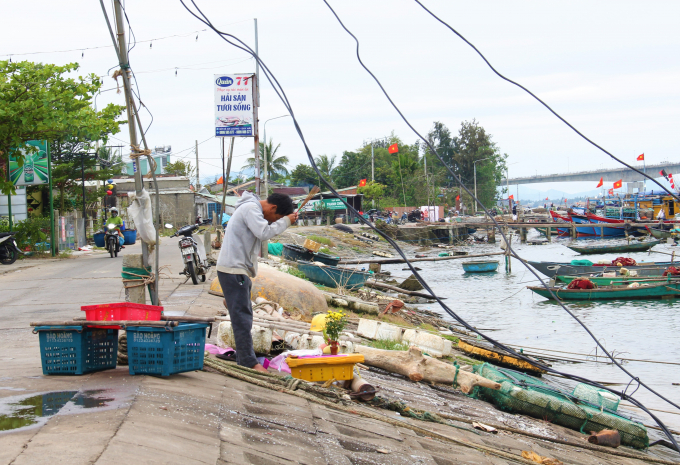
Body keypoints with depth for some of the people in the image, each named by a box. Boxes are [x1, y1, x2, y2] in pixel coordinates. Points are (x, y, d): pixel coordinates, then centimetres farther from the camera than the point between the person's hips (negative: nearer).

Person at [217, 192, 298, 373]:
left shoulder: (253, 208, 20)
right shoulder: (250, 208, -13)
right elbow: (264, 232, -23)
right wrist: (286, 221, -13)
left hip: (239, 270, 11)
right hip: (233, 270, -11)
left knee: (244, 316, 13)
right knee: (241, 316, -11)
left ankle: (243, 361, 18)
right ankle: (249, 363, -12)